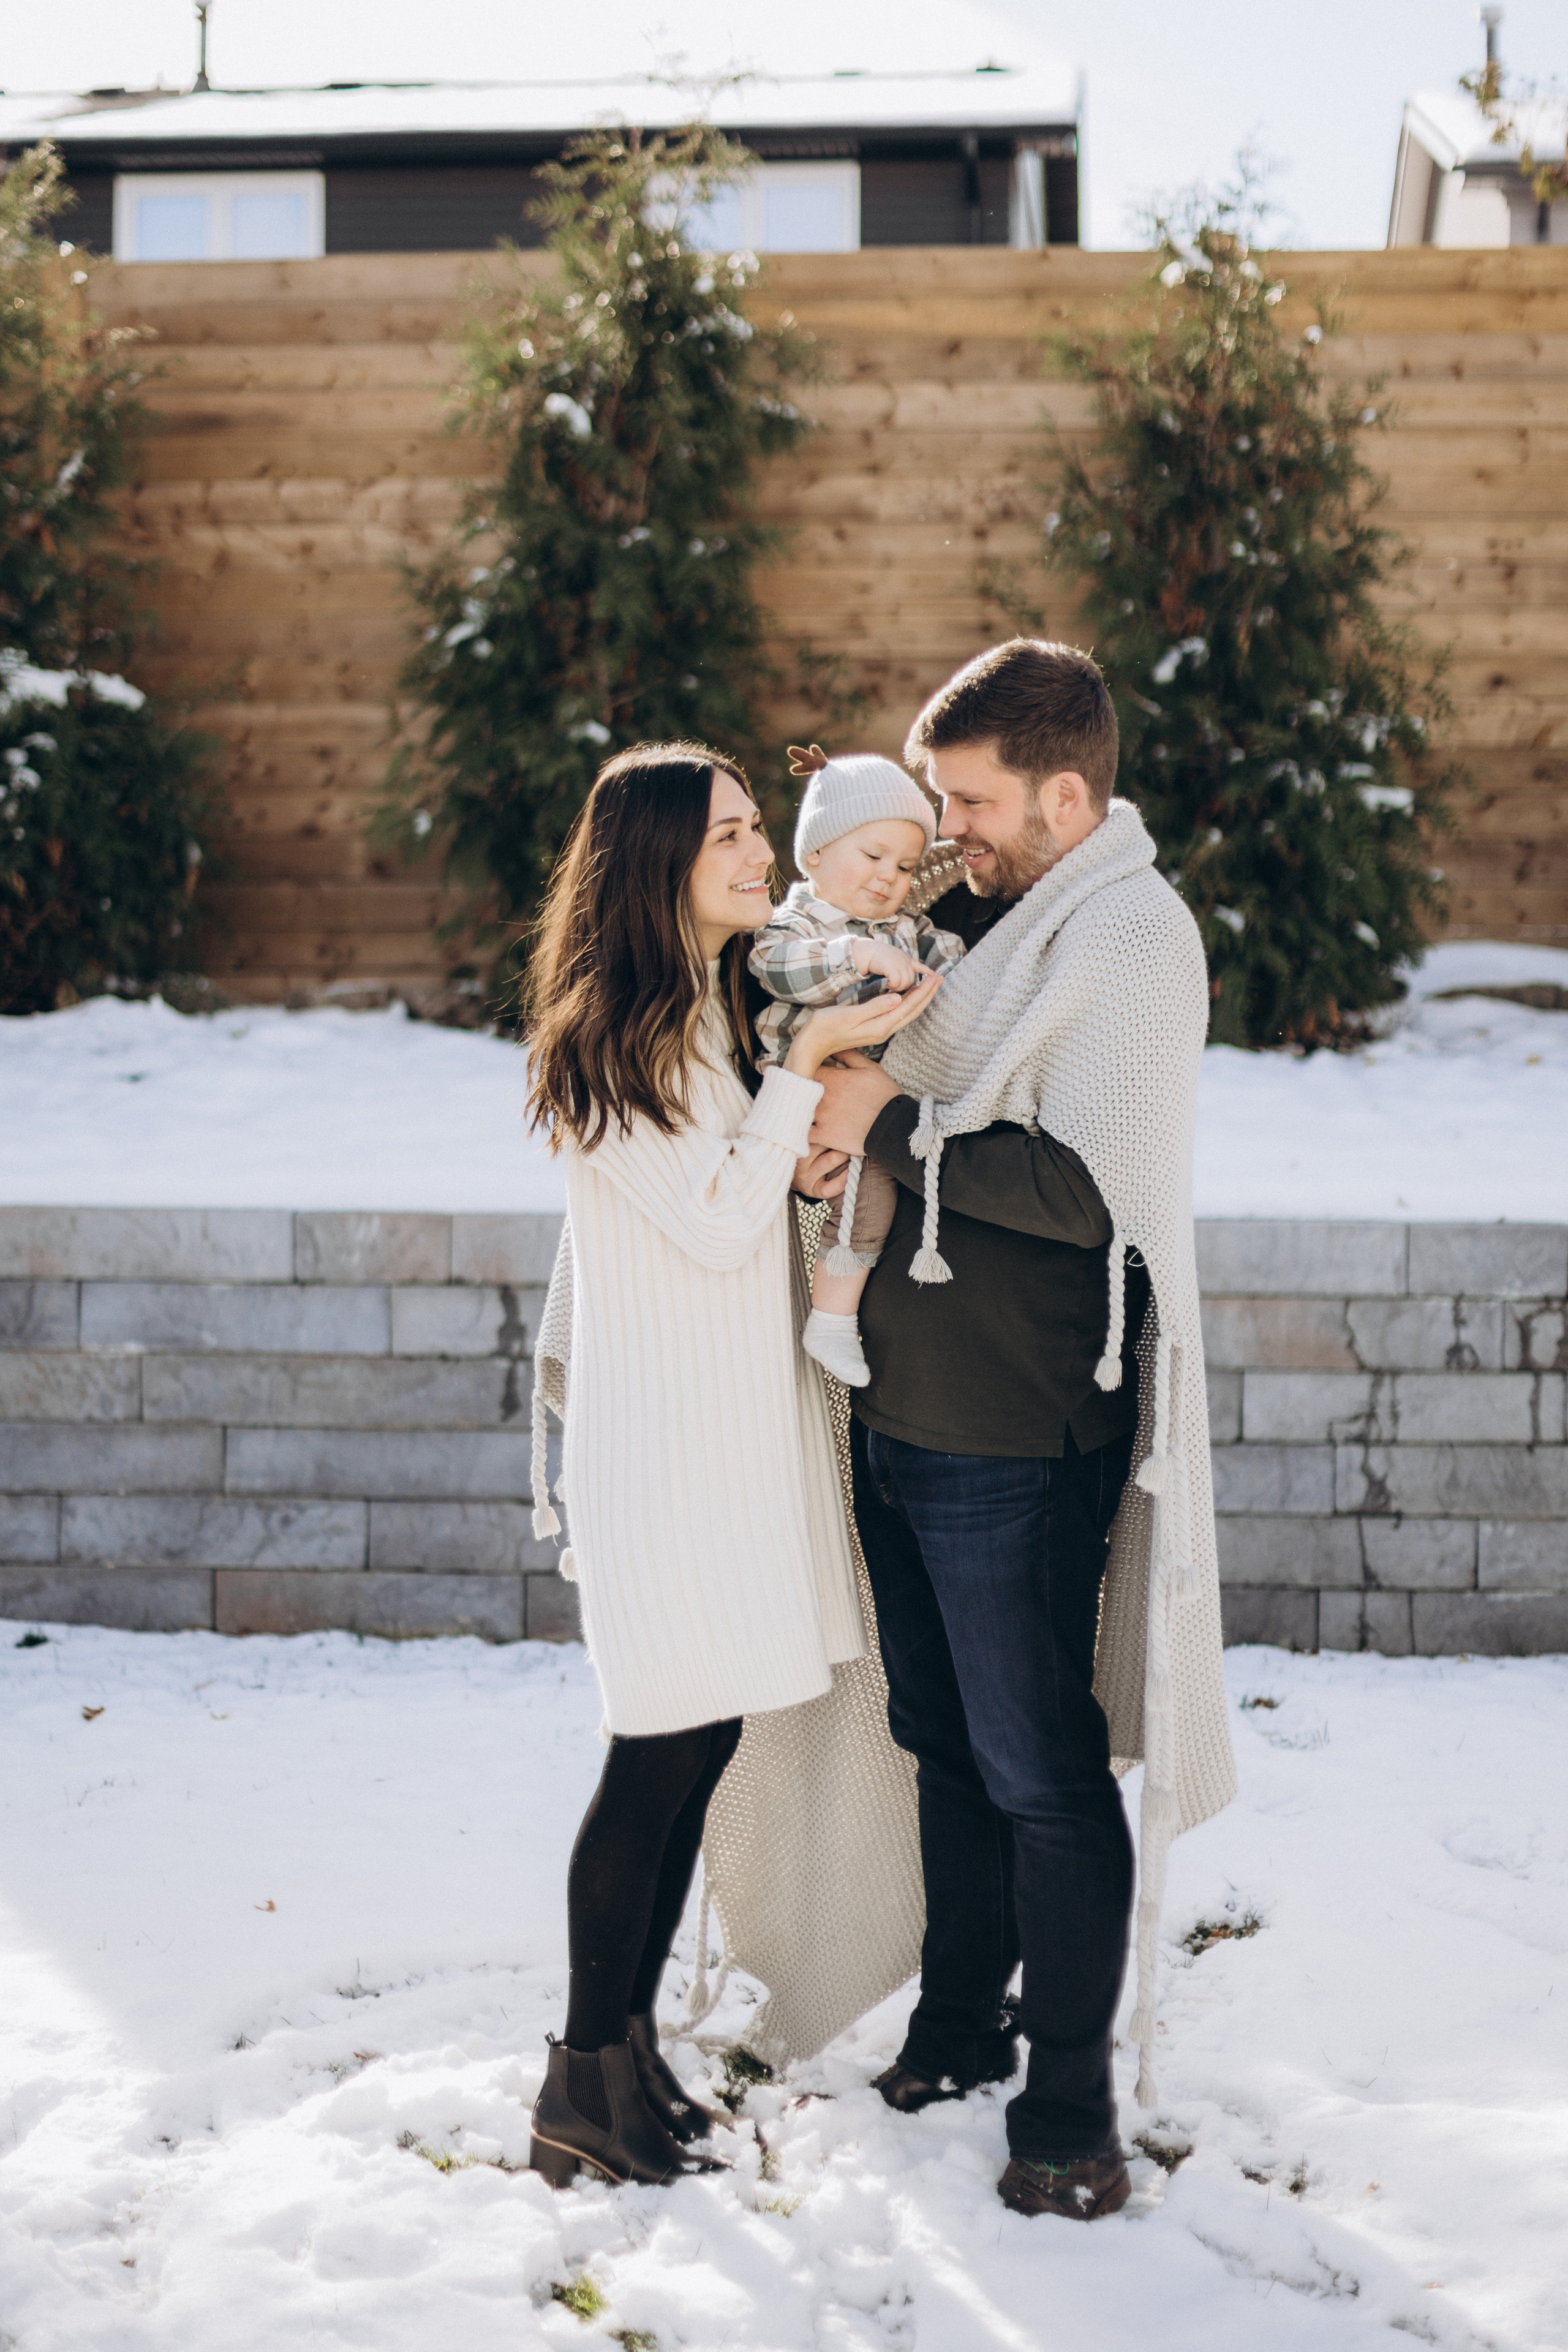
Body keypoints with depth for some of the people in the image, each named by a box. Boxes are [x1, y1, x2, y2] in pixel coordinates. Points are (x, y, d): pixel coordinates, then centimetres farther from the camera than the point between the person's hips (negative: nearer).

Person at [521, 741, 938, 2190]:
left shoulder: (731, 1010, 12)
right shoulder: (606, 1039, -14)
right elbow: (712, 1224, -17)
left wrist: (829, 1139, 0)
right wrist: (807, 1067, -19)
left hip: (749, 1414, 8)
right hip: (661, 1432, -8)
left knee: (704, 1744, 11)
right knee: (664, 1752, -5)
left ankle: (630, 2044, 21)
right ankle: (584, 2091, 5)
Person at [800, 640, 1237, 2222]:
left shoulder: (1130, 937, -13)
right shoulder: (996, 921, 14)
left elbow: (1083, 1188, -22)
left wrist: (889, 1123, -15)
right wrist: (850, 1134, -1)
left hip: (1020, 1444, -9)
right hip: (908, 1418, 9)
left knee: (1041, 1773, -1)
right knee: (947, 1739, 19)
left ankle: (1070, 2103, 10)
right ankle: (961, 2022, 33)